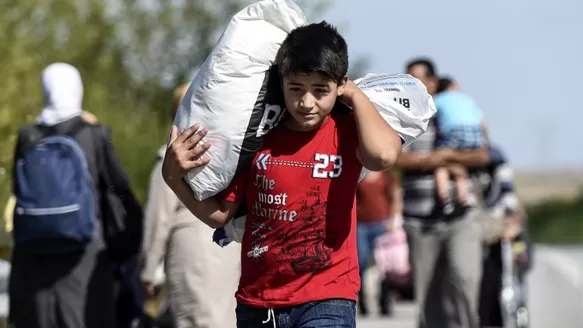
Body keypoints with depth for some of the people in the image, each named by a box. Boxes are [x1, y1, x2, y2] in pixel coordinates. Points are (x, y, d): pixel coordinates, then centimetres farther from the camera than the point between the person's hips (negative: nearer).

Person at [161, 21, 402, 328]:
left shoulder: (347, 131, -5)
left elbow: (383, 155, -30)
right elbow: (219, 214, 7)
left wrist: (355, 95, -14)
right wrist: (174, 177, -10)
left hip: (326, 300, -4)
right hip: (256, 302, 4)